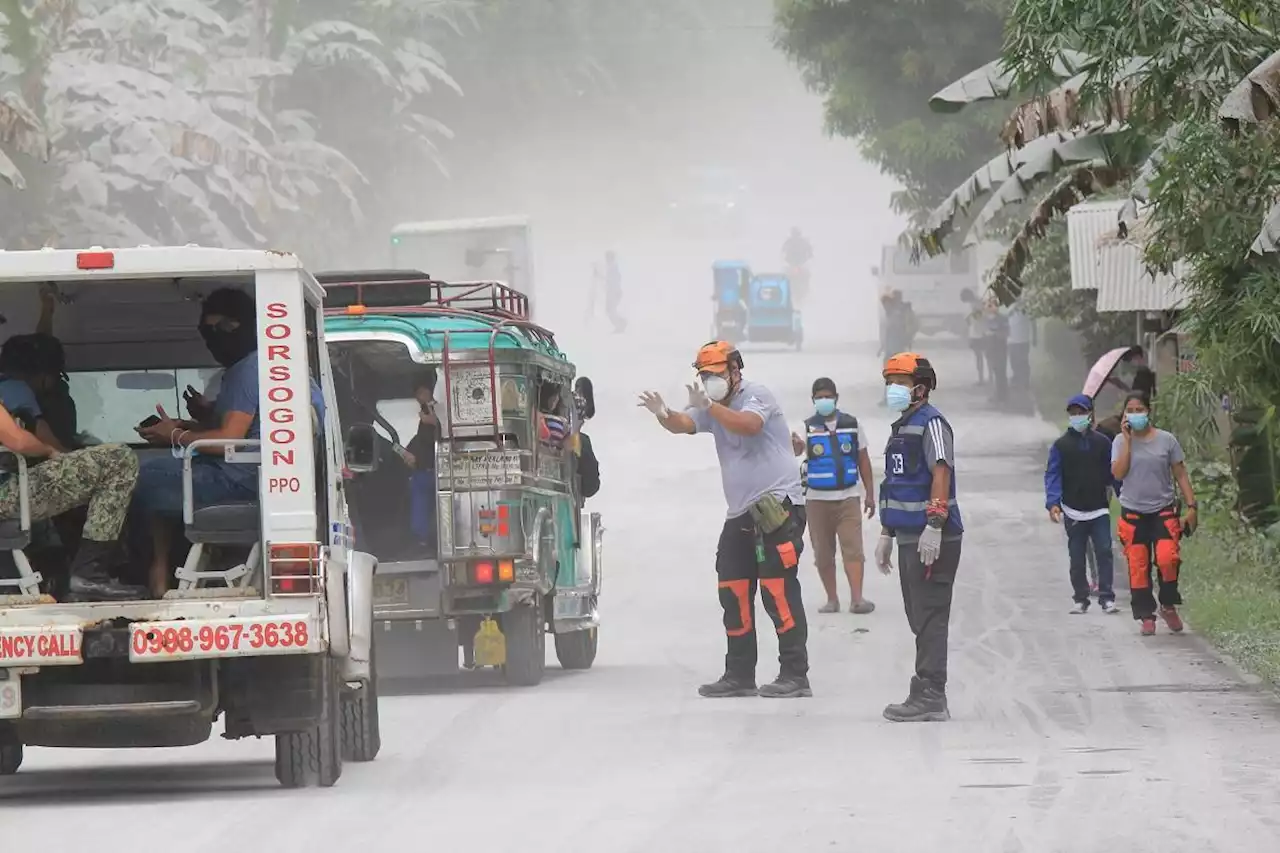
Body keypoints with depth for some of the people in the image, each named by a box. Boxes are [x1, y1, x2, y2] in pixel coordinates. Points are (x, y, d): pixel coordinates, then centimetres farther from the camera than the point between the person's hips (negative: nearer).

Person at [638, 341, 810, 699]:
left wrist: (709, 406, -34)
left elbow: (749, 425, -27)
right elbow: (683, 424, -2)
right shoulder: (712, 408, 16)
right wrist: (663, 415, -24)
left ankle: (795, 675, -12)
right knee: (733, 595, 8)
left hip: (777, 506, -9)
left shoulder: (756, 395, -6)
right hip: (742, 514, 9)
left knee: (779, 591, -12)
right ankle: (739, 675, 14)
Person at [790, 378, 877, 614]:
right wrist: (795, 445, -43)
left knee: (852, 547, -12)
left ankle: (856, 598, -19)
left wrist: (870, 494, 8)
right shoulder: (808, 427, 1)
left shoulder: (851, 425, 5)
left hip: (848, 497, 0)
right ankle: (832, 599, 14)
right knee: (823, 552, 5)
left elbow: (863, 460, 10)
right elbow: (797, 448, -18)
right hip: (817, 499, 0)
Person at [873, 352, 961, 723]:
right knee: (919, 618, 12)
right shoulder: (901, 427, 21)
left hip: (932, 539, -10)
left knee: (930, 618, -9)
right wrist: (887, 533, 28)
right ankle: (929, 697, 17)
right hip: (909, 538, 10)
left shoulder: (930, 423, -10)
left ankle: (930, 697, -8)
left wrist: (934, 526, -28)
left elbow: (941, 474, -20)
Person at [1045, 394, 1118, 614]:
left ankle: (1106, 597, -11)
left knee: (1104, 552, -11)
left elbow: (1112, 473, 11)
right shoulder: (1061, 445, 2)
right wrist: (1053, 503, -18)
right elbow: (1052, 475, -4)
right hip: (1073, 512, 0)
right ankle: (1080, 599, 14)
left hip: (1099, 509, 0)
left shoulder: (1102, 443, 6)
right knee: (1077, 558, 6)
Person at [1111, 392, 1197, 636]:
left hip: (1163, 510, -1)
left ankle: (1168, 606, 3)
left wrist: (1191, 506, 0)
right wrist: (1127, 440, -11)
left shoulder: (1166, 440, 2)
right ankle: (1146, 616, 8)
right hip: (1133, 513, 1)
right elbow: (1118, 473, -10)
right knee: (1138, 566, -1)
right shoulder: (1121, 441, 4)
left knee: (1167, 558, -18)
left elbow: (1181, 475, 6)